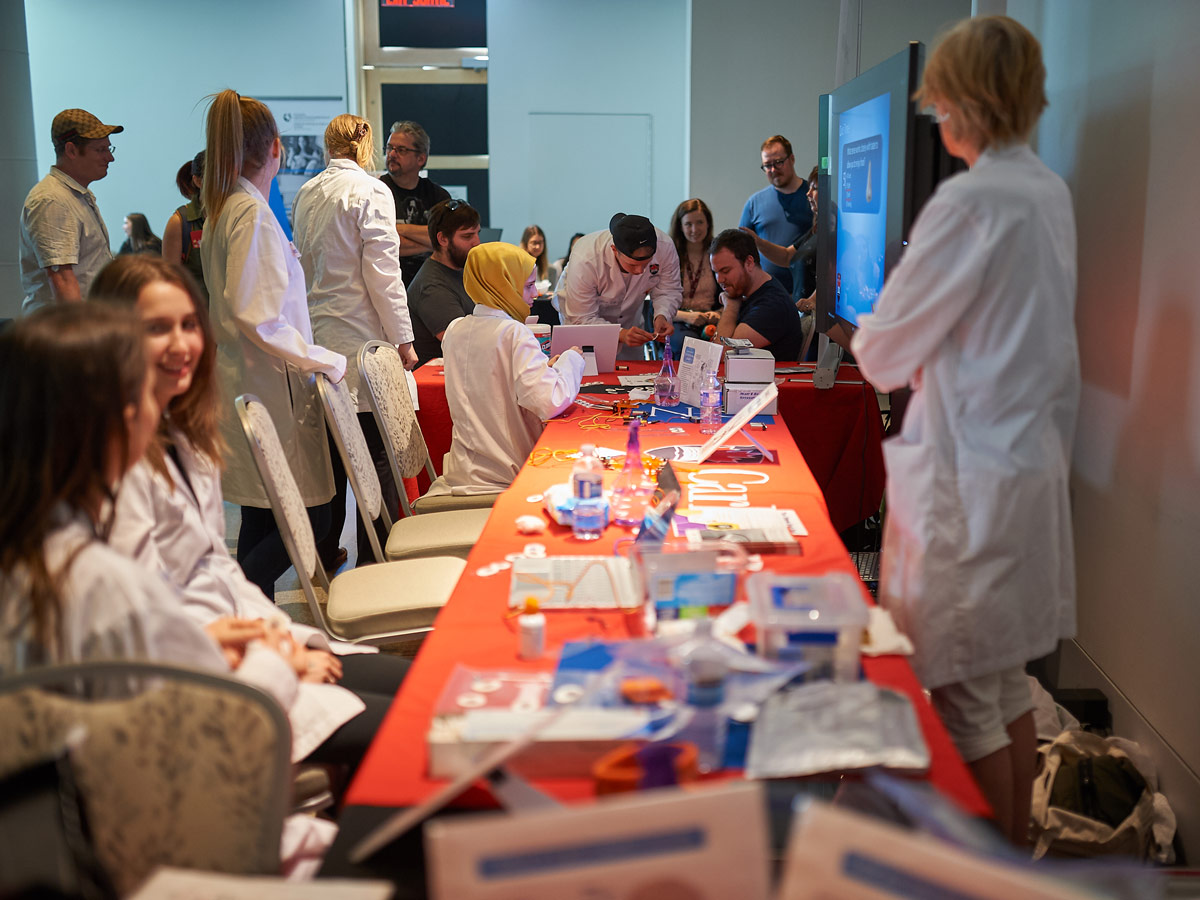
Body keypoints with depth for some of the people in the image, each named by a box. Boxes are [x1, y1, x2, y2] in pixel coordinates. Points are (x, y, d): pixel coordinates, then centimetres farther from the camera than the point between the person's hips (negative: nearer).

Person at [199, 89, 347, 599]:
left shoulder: (224, 208, 15)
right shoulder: (253, 213, -15)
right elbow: (256, 317, -22)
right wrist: (322, 360, -14)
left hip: (245, 383, 10)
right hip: (270, 388, -10)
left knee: (262, 517, 14)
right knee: (309, 516, -6)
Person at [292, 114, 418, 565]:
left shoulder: (306, 193, 10)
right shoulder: (370, 192, -9)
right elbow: (381, 272, -13)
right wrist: (403, 338, -9)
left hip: (319, 331, 7)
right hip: (362, 336, -7)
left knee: (329, 446, 13)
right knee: (377, 452, -2)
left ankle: (323, 551, 21)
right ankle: (375, 558, 2)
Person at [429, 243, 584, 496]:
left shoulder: (454, 330, 6)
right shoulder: (515, 334, -16)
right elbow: (549, 403, -26)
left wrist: (543, 368, 12)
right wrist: (571, 361, -8)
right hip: (510, 473, -7)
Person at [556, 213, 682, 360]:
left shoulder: (665, 247, -31)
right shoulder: (585, 260, -40)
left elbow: (668, 292, -15)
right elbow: (581, 319, -35)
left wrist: (662, 316, -37)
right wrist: (620, 334, -50)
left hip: (628, 320, 3)